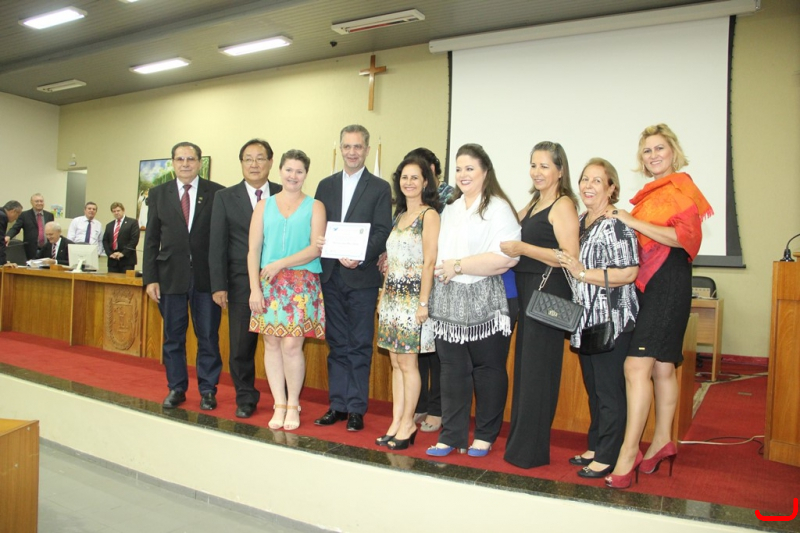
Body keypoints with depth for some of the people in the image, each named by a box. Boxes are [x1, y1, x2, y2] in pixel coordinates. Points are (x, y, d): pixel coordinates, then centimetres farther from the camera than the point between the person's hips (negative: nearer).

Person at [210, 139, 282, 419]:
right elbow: (217, 245, 4)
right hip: (242, 283, 1)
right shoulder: (225, 197, 7)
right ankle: (245, 399, 24)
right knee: (241, 346, 6)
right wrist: (218, 285, -2)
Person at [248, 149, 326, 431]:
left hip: (301, 284, -2)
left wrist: (280, 264, -11)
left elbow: (316, 248, -5)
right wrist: (254, 288, -3)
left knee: (291, 345, -9)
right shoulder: (264, 206, 12)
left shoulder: (315, 207, 5)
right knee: (272, 344, 3)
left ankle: (293, 404, 9)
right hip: (268, 284, 3)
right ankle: (279, 405, 14)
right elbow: (253, 250, 6)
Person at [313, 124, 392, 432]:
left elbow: (382, 233, -6)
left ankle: (357, 408, 13)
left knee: (360, 346, 3)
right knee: (337, 345, 11)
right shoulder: (326, 186, 13)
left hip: (363, 277, -4)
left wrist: (360, 256, -21)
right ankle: (338, 404, 21)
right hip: (331, 277, 4)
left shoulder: (380, 188, 1)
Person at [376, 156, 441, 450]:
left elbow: (429, 262, -13)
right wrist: (384, 295, 13)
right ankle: (396, 422, 17)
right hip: (392, 297, 7)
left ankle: (407, 424, 11)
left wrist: (423, 303, -16)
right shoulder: (399, 216, 15)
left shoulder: (429, 215, -7)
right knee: (396, 362, 9)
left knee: (407, 362, -2)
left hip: (412, 297, -7)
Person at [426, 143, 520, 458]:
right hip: (449, 302, 6)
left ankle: (485, 435, 19)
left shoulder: (498, 208, -5)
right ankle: (451, 435, 16)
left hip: (485, 304, -6)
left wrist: (458, 266, -14)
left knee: (487, 370, 5)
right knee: (452, 370, 7)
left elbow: (506, 258, -18)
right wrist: (439, 269, 3)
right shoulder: (450, 210, 19)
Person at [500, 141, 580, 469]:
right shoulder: (533, 203, 18)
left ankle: (531, 450, 11)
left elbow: (571, 257, -19)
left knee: (537, 369, -1)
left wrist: (523, 249, -20)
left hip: (548, 292, -9)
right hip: (527, 291, 9)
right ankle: (520, 441, 26)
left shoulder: (563, 205, -9)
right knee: (525, 366, 14)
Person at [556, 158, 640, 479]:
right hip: (585, 320, 9)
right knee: (593, 388, 17)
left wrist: (583, 273, -20)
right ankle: (596, 447, 29)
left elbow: (629, 273, -20)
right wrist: (565, 265, 7)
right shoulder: (579, 221, 14)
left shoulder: (617, 224, -12)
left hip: (611, 320, -9)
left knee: (610, 390, 0)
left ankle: (608, 457, 11)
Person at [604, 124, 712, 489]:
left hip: (667, 283, -8)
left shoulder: (682, 187, -3)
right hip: (647, 284, 8)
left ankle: (629, 451, -10)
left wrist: (633, 223, -15)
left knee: (637, 365, -15)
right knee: (662, 366, 13)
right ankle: (663, 441, 22)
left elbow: (684, 236, -16)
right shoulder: (651, 192, 19)